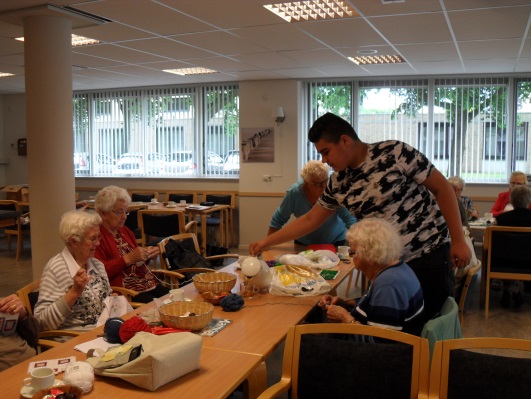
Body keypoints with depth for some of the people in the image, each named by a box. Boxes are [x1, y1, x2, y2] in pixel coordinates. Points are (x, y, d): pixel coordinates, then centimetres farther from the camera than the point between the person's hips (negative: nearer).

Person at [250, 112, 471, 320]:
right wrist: (266, 242, 11)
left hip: (428, 256, -4)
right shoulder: (337, 183, 2)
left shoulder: (394, 152, -14)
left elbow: (442, 188, -9)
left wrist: (458, 240, -11)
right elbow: (310, 220, 12)